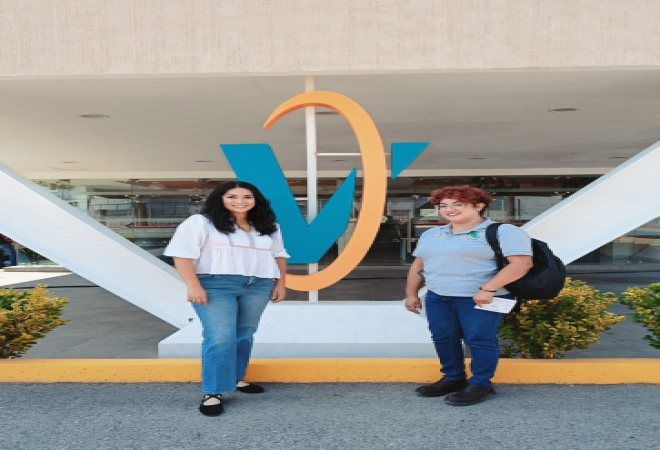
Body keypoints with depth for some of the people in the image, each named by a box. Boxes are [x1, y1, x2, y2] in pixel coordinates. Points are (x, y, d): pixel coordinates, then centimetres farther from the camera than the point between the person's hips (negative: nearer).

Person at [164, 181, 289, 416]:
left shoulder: (268, 227, 15)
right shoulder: (200, 222, -2)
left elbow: (279, 255, 20)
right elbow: (182, 254, -7)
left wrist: (280, 283, 12)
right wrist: (194, 286, -14)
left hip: (258, 287, 5)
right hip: (216, 286, -5)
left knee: (244, 334, 10)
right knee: (220, 338, -12)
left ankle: (235, 378, 25)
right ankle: (212, 392, -4)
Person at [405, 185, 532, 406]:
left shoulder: (502, 232, -8)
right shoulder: (431, 234, 13)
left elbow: (521, 263, -18)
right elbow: (418, 265, 18)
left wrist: (488, 289, -23)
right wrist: (411, 293, 13)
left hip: (479, 298, -6)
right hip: (437, 297, 7)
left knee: (479, 340, -3)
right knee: (443, 338, 8)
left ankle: (481, 385, 11)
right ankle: (453, 379, 24)